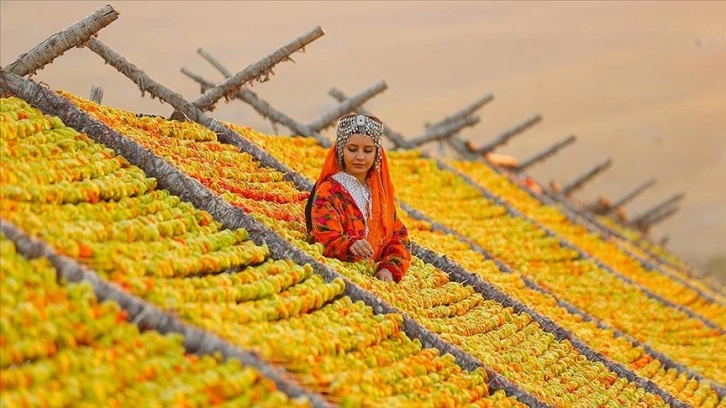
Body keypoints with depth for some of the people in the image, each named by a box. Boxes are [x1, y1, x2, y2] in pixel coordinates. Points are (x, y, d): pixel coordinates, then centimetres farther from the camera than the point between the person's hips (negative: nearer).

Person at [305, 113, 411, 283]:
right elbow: (327, 240, -16)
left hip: (374, 277, 5)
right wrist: (351, 245, -38)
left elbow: (399, 237, 11)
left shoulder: (380, 192, 16)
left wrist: (389, 269, -8)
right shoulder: (328, 192, -3)